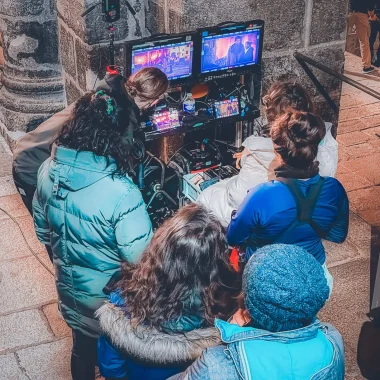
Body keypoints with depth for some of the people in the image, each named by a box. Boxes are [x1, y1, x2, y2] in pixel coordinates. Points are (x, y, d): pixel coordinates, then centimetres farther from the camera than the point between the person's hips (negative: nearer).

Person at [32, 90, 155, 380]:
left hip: (70, 290, 5)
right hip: (110, 299, -5)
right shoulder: (121, 192, -34)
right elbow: (141, 258, -27)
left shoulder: (49, 171, -14)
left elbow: (43, 230, 2)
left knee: (82, 350, 30)